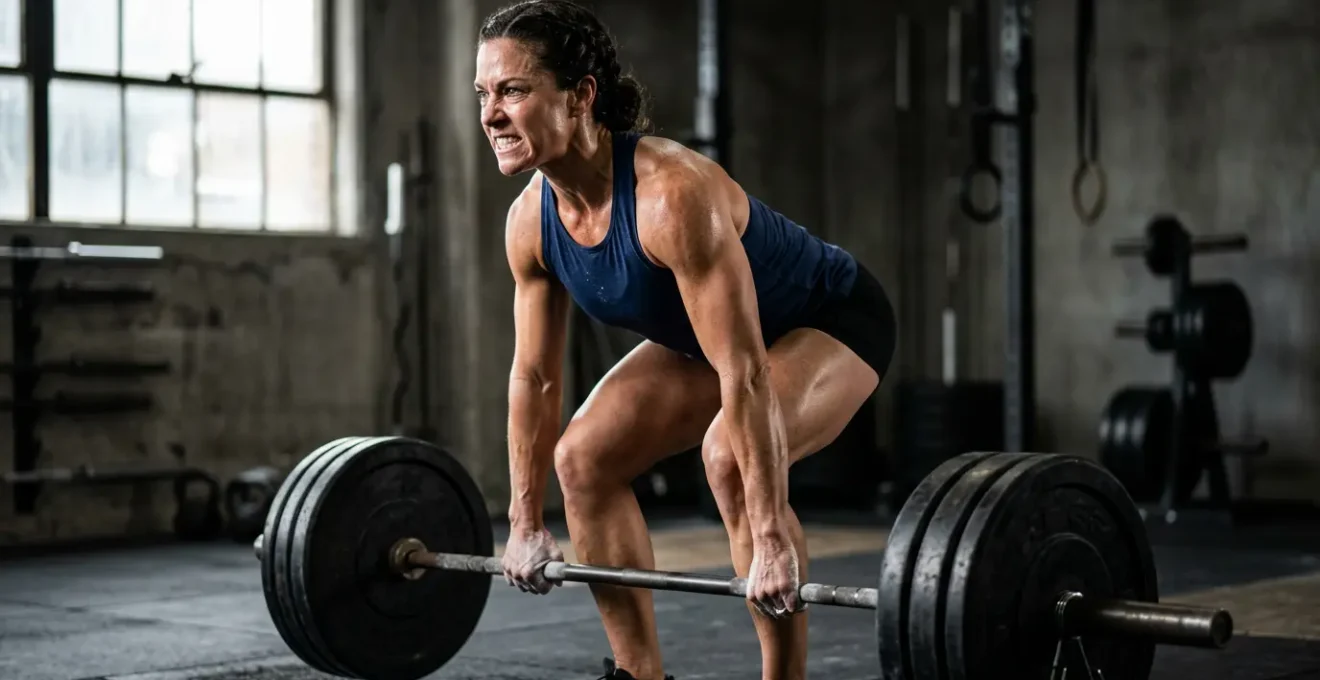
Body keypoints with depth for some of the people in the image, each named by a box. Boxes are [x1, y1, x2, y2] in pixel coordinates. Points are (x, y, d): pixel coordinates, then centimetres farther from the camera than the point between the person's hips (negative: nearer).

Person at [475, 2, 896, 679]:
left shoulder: (671, 194, -38)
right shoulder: (530, 222, -14)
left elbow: (745, 375, -39)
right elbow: (534, 377, -2)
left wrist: (771, 540, -39)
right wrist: (524, 522, 1)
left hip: (831, 320, -8)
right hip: (705, 335, 8)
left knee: (729, 456, -32)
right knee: (583, 457, -1)